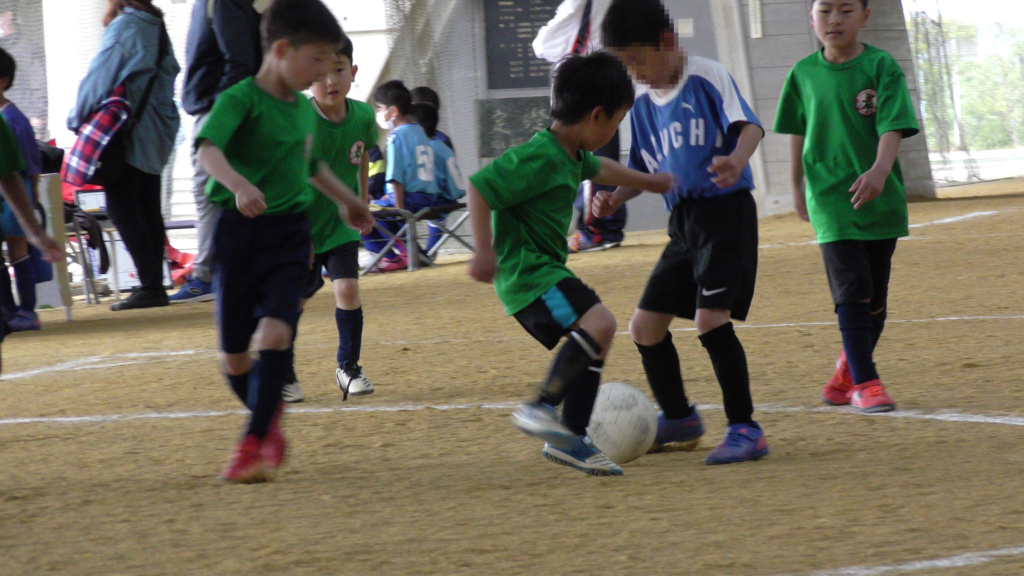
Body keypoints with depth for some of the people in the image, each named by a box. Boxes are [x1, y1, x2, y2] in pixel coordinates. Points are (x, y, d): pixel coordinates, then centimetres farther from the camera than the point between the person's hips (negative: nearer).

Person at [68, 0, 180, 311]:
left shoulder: (124, 26, -12)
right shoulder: (156, 26, 13)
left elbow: (99, 79, -11)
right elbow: (169, 72, 18)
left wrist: (78, 119, 2)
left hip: (129, 134, -9)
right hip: (155, 132, 9)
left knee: (122, 208, -8)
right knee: (148, 209, 10)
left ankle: (151, 286, -14)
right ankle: (155, 284, 9)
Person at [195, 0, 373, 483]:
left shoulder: (304, 109, 10)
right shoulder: (240, 99, -12)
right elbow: (208, 148, -31)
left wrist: (349, 201, 44)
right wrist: (239, 185, -50)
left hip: (290, 231, 4)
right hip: (239, 232, -4)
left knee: (275, 334, -19)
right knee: (234, 357, 4)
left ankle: (253, 444, -15)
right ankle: (268, 420, 32)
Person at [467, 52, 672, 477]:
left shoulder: (572, 155, 13)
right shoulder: (539, 159, -19)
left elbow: (599, 169, 37)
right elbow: (479, 188, -23)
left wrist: (648, 182, 50)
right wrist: (484, 251, -26)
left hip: (546, 269, 11)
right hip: (526, 271, -11)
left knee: (594, 341, 10)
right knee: (598, 323, -24)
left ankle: (570, 439, 16)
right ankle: (540, 408, -19)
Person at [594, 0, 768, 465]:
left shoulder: (706, 77, -7)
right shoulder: (643, 106, 14)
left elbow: (748, 125, -17)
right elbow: (643, 171, 21)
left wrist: (736, 160, -38)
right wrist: (616, 197, 1)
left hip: (726, 209, -8)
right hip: (682, 222, 8)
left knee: (710, 318, -21)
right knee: (644, 326, 7)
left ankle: (745, 430, -14)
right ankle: (679, 419, 28)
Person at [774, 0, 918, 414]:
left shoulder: (880, 66, -4)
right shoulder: (804, 73, 3)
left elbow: (892, 127, -14)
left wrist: (880, 170, -32)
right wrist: (798, 186, 21)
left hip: (879, 197, 1)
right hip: (830, 196, -1)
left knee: (875, 297, 8)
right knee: (852, 290, -12)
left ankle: (848, 371, 27)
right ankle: (864, 382, -9)